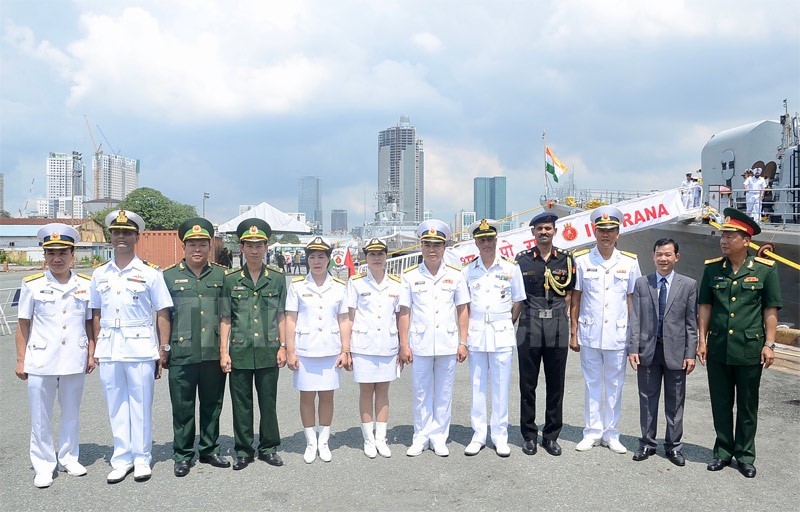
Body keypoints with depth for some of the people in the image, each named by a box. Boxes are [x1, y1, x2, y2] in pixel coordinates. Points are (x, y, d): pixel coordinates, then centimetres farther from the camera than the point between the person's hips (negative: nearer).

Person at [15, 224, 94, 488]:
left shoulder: (86, 285, 2)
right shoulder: (32, 284, -2)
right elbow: (23, 324, 2)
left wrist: (91, 354, 4)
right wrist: (21, 360, 0)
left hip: (74, 361, 2)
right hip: (40, 361, -1)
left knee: (71, 414, 14)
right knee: (40, 418, 6)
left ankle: (69, 458, 30)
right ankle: (43, 466, 19)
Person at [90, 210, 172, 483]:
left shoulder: (150, 273, -2)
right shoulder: (100, 274, 10)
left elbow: (163, 314, -2)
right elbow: (96, 314, 14)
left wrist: (163, 351, -5)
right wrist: (96, 349, 9)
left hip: (141, 348, -3)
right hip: (109, 348, 4)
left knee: (140, 405, 4)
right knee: (116, 405, 10)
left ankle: (142, 458, 18)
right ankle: (122, 458, 22)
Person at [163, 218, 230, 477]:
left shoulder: (222, 275, 7)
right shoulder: (169, 276, 3)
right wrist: (163, 348, 3)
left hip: (214, 353, 2)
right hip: (182, 354, -2)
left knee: (212, 405, 12)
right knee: (183, 407, 6)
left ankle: (209, 450, 27)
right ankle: (183, 455, 20)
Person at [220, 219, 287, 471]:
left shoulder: (277, 277, 2)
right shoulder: (230, 279, 0)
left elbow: (281, 315, 8)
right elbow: (225, 319, 3)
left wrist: (282, 346, 3)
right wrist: (224, 352, -1)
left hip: (268, 351, 1)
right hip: (240, 351, 0)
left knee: (268, 402, 9)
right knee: (241, 404, 8)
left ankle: (269, 447, 24)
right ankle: (243, 450, 21)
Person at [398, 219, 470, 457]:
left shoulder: (455, 274, 4)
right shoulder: (410, 275, 2)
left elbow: (462, 310, 6)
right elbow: (404, 312, 2)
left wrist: (462, 343, 2)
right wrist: (403, 345, -2)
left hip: (448, 344, 1)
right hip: (419, 344, 0)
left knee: (444, 393, 8)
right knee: (420, 393, 8)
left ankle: (439, 437, 20)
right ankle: (421, 437, 21)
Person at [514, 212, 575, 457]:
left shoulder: (566, 260, 6)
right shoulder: (522, 259, 4)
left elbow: (569, 294, 12)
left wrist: (559, 317, 4)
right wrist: (510, 322, 3)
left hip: (557, 328, 1)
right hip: (529, 328, -1)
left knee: (556, 385, 7)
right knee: (527, 384, 5)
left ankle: (551, 435, 19)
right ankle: (529, 435, 17)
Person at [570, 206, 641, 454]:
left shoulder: (629, 262, 2)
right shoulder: (582, 260, -1)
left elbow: (632, 300, 5)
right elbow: (575, 299, 2)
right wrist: (573, 333, 0)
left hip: (618, 335, 1)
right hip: (589, 334, 0)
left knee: (614, 385, 9)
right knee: (593, 384, 9)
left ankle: (611, 433, 21)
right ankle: (593, 432, 19)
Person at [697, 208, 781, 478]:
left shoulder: (765, 269, -4)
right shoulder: (712, 268, 3)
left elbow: (771, 310, -1)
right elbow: (705, 306, 7)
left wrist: (769, 344, -6)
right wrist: (702, 340, 2)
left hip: (749, 350, -2)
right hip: (717, 349, 2)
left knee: (748, 406, 10)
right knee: (720, 404, 11)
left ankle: (745, 456, 23)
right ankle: (723, 451, 25)